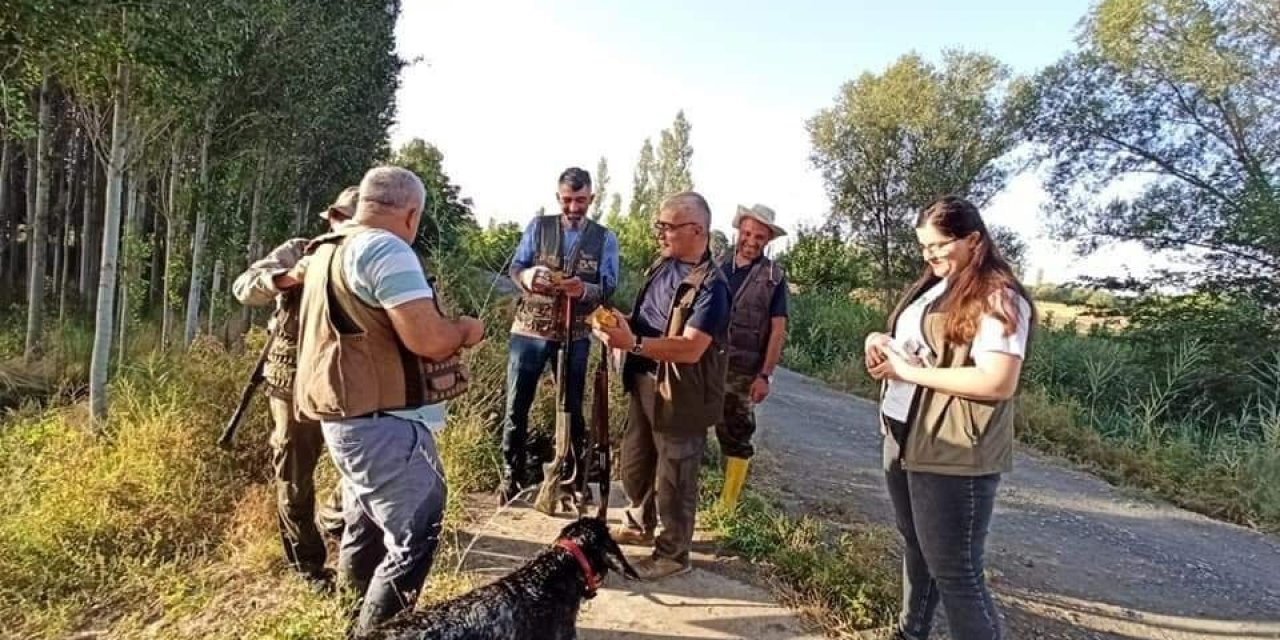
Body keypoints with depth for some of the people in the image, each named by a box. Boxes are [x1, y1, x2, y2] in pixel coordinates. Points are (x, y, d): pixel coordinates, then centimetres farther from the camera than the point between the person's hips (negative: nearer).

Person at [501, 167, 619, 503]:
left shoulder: (605, 238, 2)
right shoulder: (538, 226, 3)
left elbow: (609, 288, -5)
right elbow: (515, 266, 0)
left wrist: (584, 290, -27)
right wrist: (526, 276, -25)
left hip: (575, 336, 0)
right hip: (530, 330, 0)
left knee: (573, 407, 10)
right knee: (517, 405, 4)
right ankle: (512, 474, 20)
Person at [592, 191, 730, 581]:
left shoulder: (710, 286, -21)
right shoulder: (662, 267, 6)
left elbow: (690, 348, -29)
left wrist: (633, 343, -35)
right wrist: (620, 323, -4)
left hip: (681, 396, -9)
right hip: (645, 385, 9)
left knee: (673, 478, 6)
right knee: (634, 461, 23)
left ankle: (673, 554, 24)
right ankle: (639, 525, 46)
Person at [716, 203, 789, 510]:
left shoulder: (774, 277, -2)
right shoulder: (719, 268, 7)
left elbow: (778, 330, -6)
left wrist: (765, 375, -12)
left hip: (742, 371, -3)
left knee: (736, 437, 8)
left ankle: (727, 505, 20)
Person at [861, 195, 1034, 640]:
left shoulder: (998, 298, -15)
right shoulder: (931, 287, 13)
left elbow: (997, 382, -25)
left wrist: (909, 370, -19)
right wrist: (882, 343, 1)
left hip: (954, 454, -9)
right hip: (903, 440, 9)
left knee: (954, 570, 0)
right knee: (915, 549, 22)